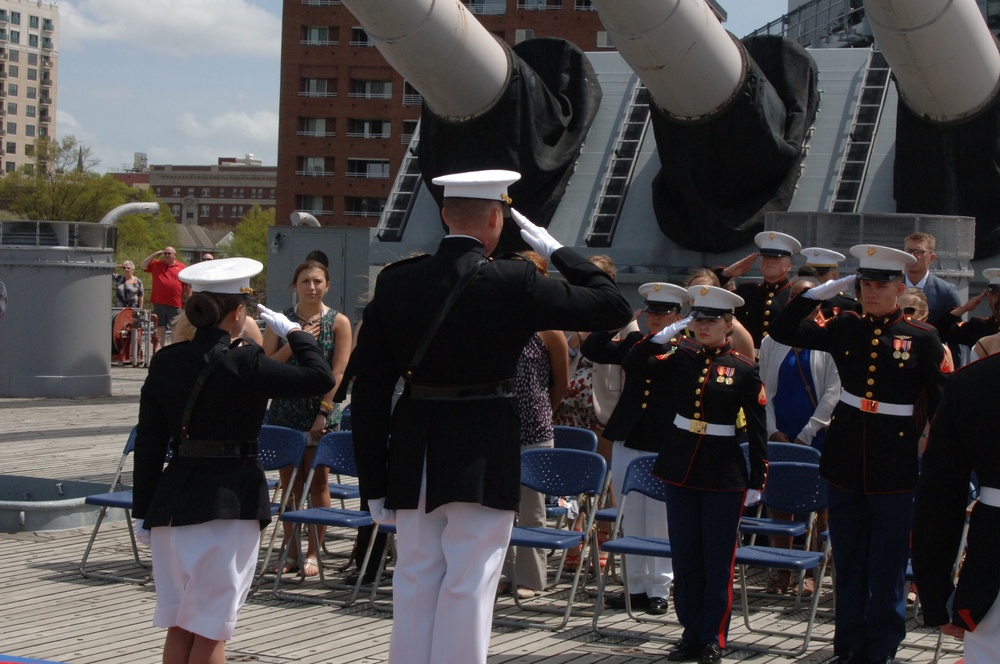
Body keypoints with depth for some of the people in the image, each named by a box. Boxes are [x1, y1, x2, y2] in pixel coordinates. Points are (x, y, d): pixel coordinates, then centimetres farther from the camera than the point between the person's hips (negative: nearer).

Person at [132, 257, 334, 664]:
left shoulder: (165, 363, 3)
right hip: (229, 504, -5)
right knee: (210, 630, 1)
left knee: (178, 626, 14)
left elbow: (148, 443, 6)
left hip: (173, 500, 5)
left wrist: (144, 510, 13)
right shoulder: (245, 364, -13)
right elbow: (320, 378, -10)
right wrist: (293, 332, 5)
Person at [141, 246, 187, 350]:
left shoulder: (182, 268, 4)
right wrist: (154, 255, 1)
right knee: (160, 326, 8)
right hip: (158, 302, 3)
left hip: (175, 304, -3)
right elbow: (142, 265, 3)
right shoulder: (156, 264, 11)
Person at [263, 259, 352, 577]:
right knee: (289, 483, 6)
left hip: (322, 412, -2)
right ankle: (291, 552, 15)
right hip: (285, 411, 2)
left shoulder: (338, 322, -1)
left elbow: (338, 372, -7)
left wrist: (323, 412, -14)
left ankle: (313, 553, 10)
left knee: (318, 483, 1)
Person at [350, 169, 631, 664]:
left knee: (414, 582, 12)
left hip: (414, 457, 4)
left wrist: (374, 483, 6)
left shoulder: (394, 283, 0)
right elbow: (613, 308, -6)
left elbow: (369, 390, 1)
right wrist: (557, 251, 5)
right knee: (468, 586, 2)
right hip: (483, 458, -4)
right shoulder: (512, 284, -12)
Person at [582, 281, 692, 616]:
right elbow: (591, 350, 9)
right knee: (632, 522, 11)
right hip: (628, 444, 5)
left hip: (665, 450, -5)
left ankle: (659, 589, 13)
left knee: (660, 522, 2)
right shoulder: (633, 343, 11)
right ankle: (636, 586, 21)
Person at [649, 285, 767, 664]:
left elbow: (757, 430, -2)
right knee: (685, 558, 9)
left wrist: (756, 483, -4)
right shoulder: (678, 358, 3)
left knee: (717, 561, 2)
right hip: (680, 471, 3)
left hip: (724, 476, -3)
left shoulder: (744, 370, -4)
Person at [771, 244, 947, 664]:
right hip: (845, 460, 3)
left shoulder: (922, 337, -3)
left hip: (894, 467, -3)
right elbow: (783, 331, 3)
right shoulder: (845, 327, 5)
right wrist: (822, 291, -3)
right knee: (848, 565, 11)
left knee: (887, 568, 3)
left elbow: (940, 403, -1)